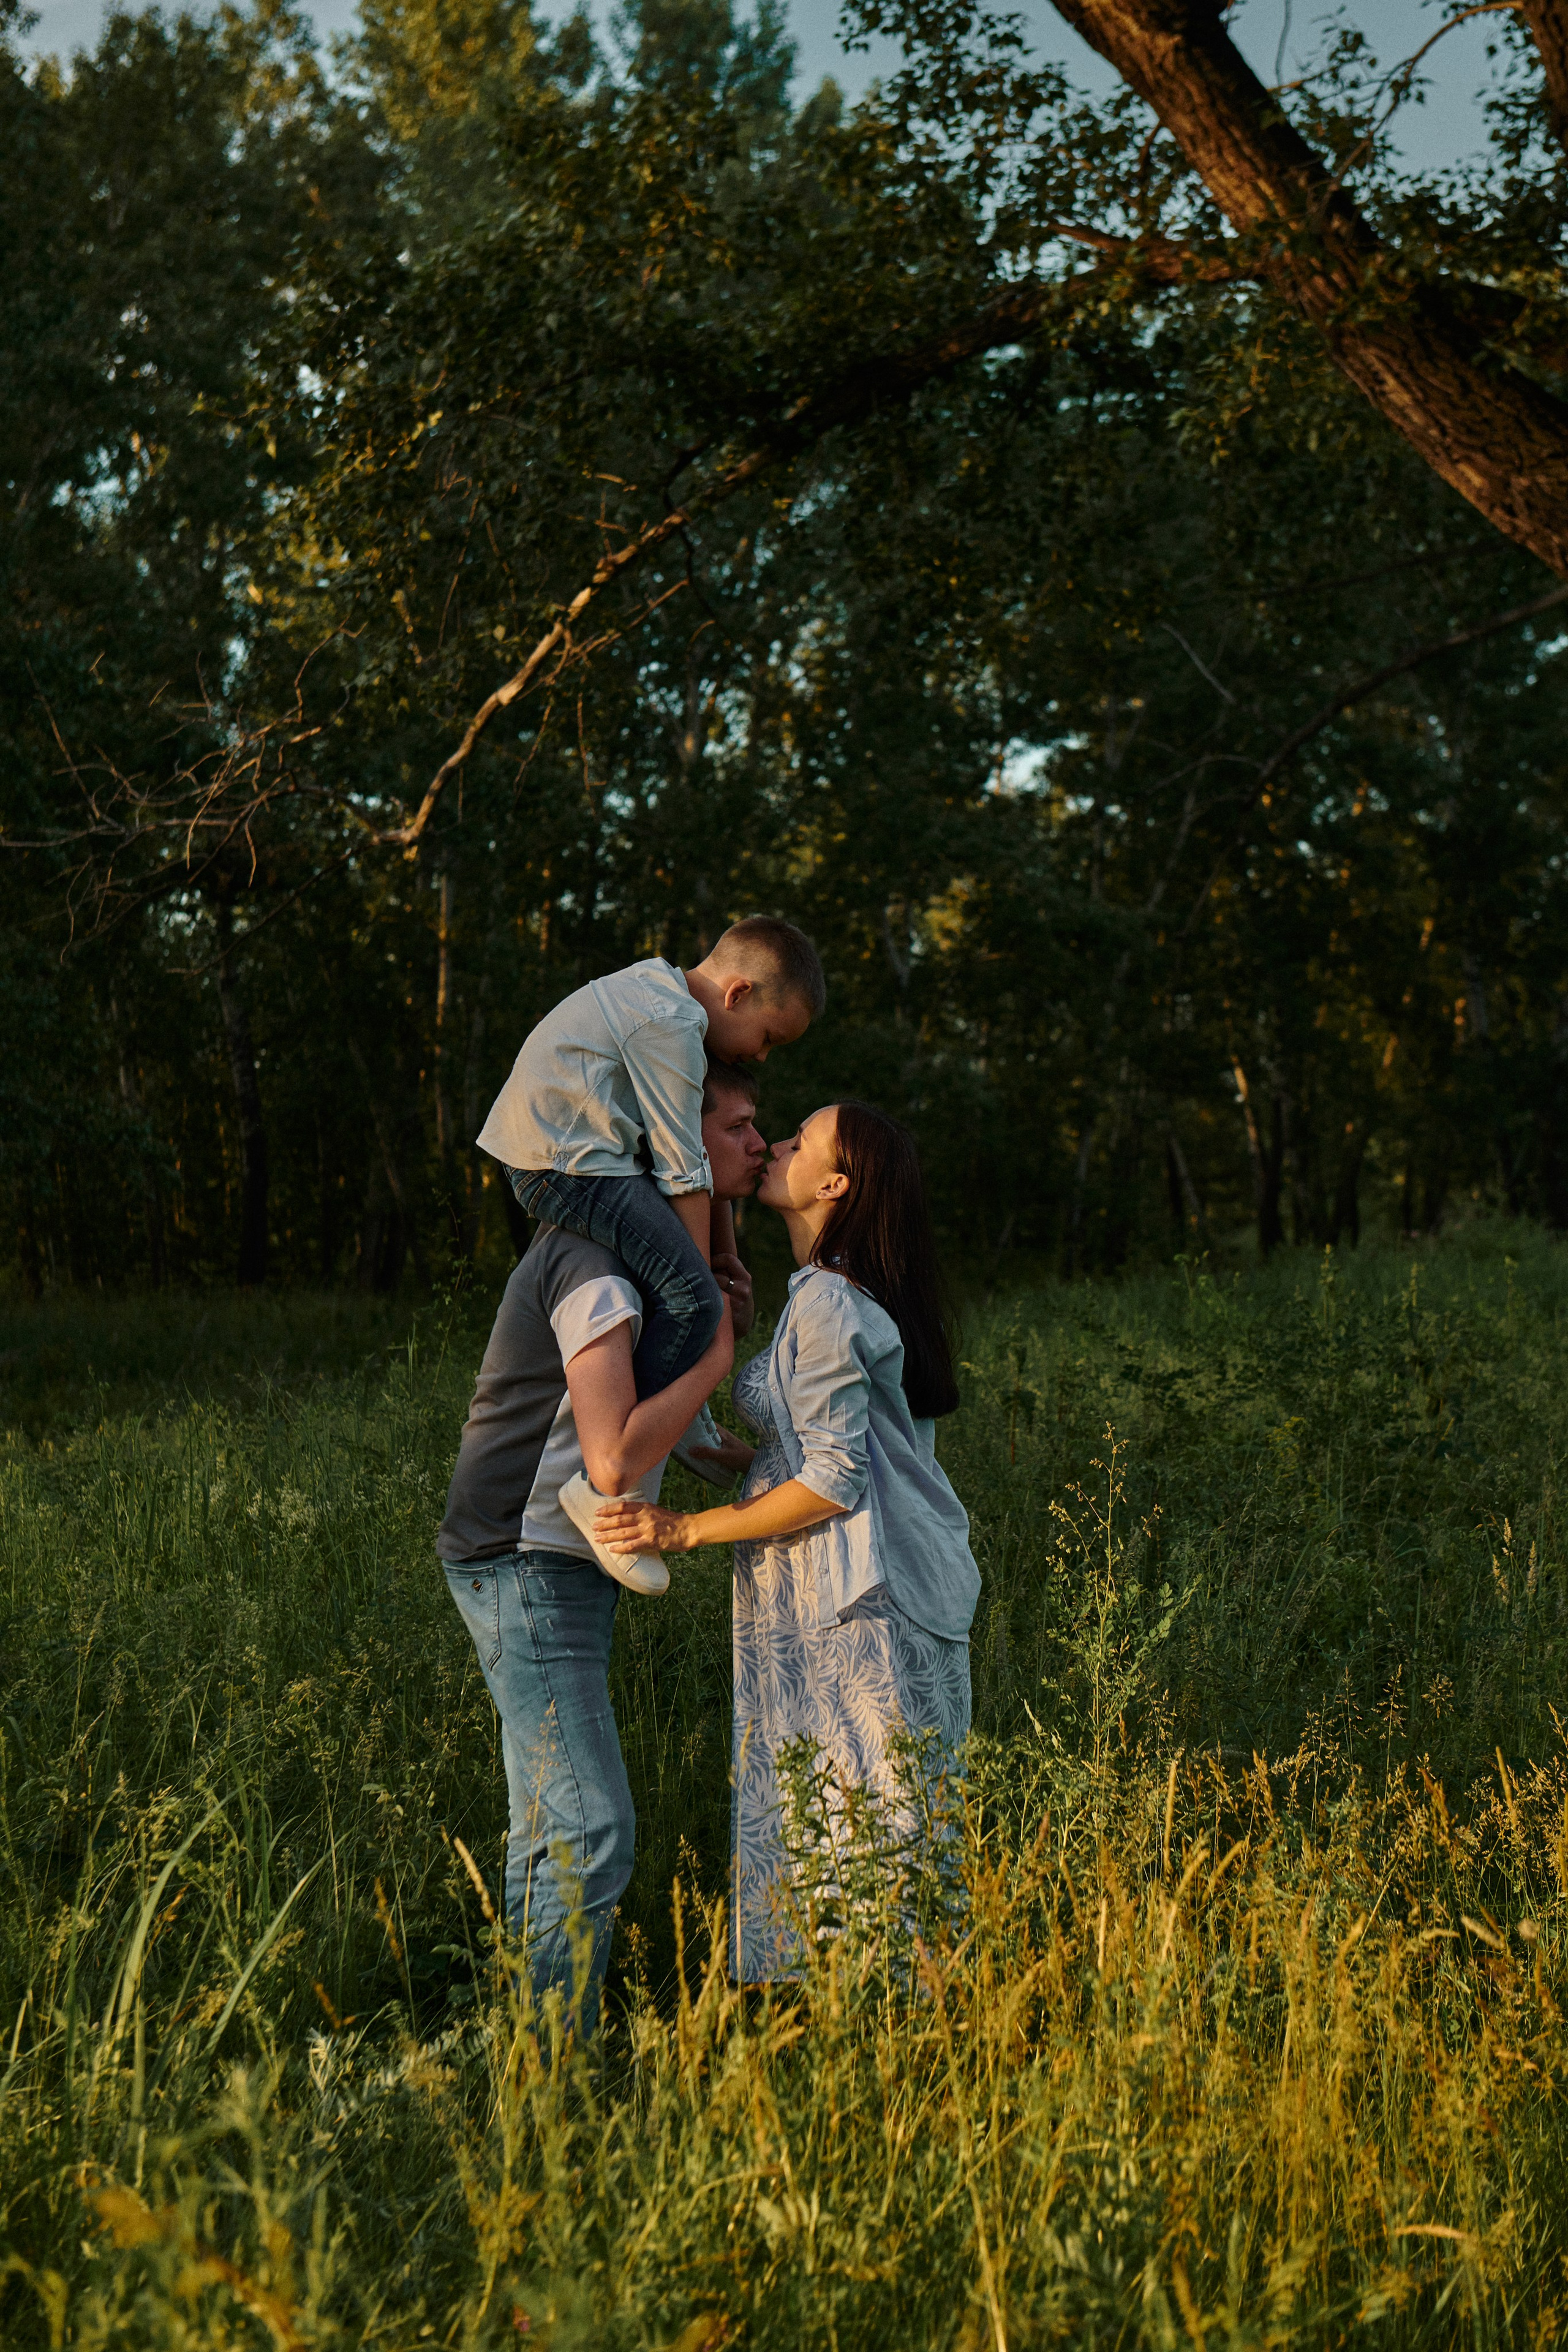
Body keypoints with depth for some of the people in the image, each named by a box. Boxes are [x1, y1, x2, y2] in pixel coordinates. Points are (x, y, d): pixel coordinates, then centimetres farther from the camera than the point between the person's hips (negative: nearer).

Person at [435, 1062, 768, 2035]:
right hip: (527, 1566, -11)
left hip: (566, 1573, 11)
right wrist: (715, 1358, -16)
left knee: (552, 1828, 14)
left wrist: (724, 1323, 4)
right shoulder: (597, 1264, -18)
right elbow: (616, 1460, -27)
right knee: (591, 1833, -11)